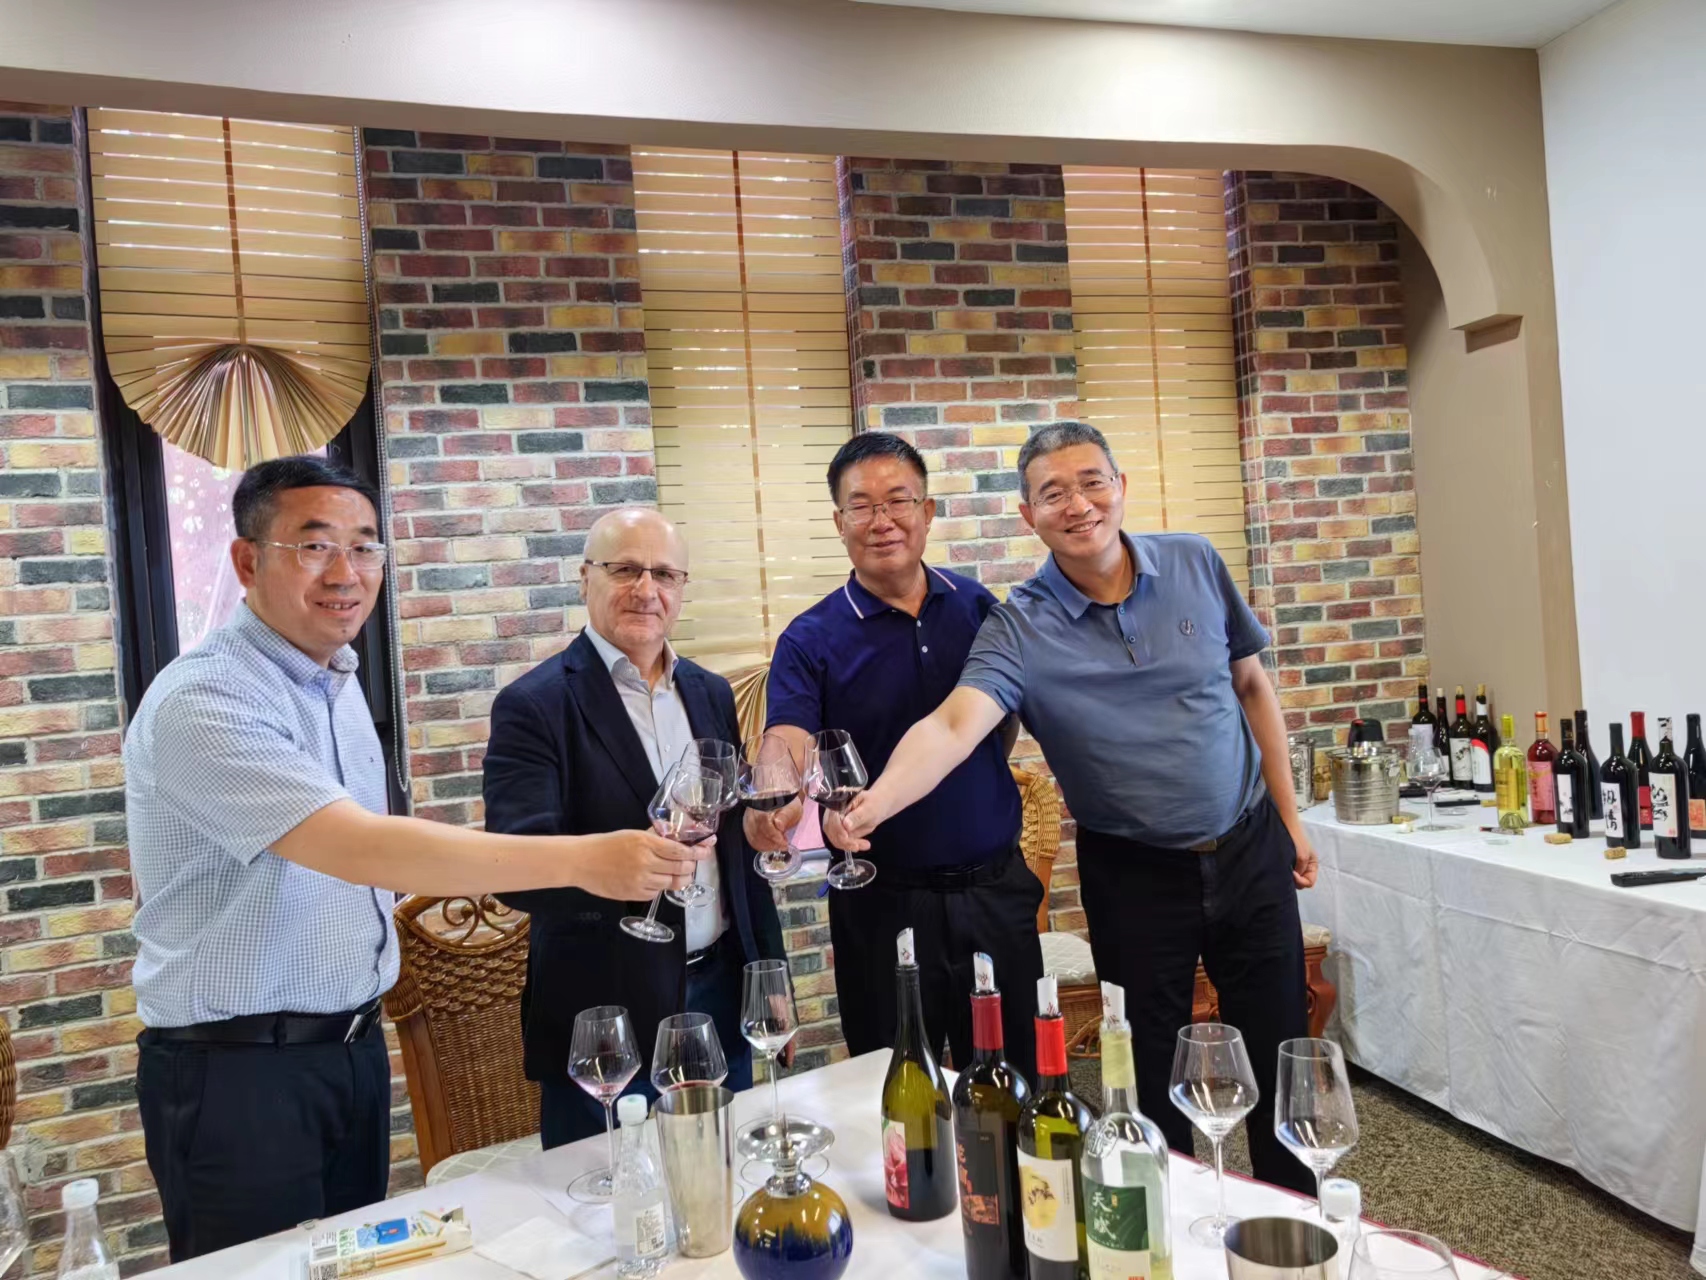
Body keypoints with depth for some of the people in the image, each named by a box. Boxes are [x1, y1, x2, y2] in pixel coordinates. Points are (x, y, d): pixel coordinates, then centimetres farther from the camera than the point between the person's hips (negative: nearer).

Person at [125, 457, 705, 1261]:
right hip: (237, 1072, -7)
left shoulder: (337, 680, 6)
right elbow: (360, 848, -34)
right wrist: (583, 860, -38)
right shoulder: (203, 701, -22)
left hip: (352, 1046, 8)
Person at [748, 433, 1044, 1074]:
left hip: (996, 889, 3)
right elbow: (790, 750, -22)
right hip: (882, 902, -2)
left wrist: (976, 794, 7)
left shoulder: (977, 606, 3)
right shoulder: (810, 641, -7)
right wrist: (773, 807, -42)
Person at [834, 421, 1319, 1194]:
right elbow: (953, 726, -31)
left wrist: (1290, 816, 7)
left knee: (1280, 1059, 14)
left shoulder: (1194, 565, -4)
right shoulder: (1020, 630, -15)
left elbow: (1251, 686, 6)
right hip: (1135, 873, -2)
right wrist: (876, 802, -50)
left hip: (1249, 849, 3)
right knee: (1152, 1078, 11)